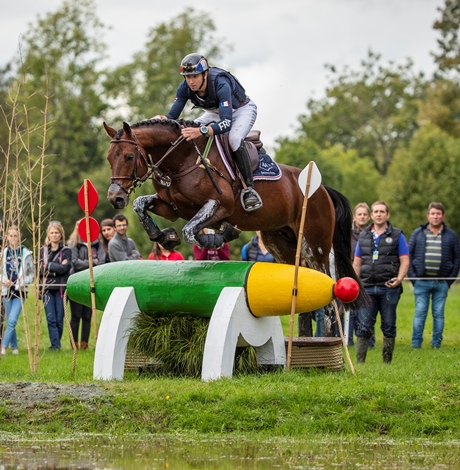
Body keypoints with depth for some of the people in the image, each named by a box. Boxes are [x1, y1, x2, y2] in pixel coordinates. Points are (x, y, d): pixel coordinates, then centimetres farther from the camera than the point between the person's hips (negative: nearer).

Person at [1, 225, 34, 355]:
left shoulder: (25, 253, -1)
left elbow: (31, 274, 3)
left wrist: (22, 283, -12)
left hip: (20, 291, -3)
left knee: (12, 320, -16)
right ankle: (14, 347, 19)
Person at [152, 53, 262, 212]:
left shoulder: (221, 85, -40)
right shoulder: (185, 88, -22)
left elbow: (226, 123, -49)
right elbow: (172, 116, -18)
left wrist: (201, 131, -65)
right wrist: (161, 118, -42)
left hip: (242, 110, -7)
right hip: (216, 112, 7)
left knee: (234, 139, -36)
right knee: (184, 134, -10)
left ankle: (250, 188, -30)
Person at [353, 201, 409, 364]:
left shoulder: (397, 235, 5)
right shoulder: (363, 236, 14)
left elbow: (405, 261, 0)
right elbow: (357, 263, 17)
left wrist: (399, 279, -16)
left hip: (389, 288, -2)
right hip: (367, 288, 2)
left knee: (388, 326, 3)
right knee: (363, 327, -2)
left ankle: (387, 361, 10)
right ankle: (359, 362, -1)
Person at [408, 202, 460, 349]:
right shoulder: (418, 233, 6)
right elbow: (409, 255, 7)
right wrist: (413, 276, -3)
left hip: (442, 283, 0)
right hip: (421, 282, 0)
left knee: (438, 314, 4)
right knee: (420, 313, -1)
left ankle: (436, 344, 9)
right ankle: (416, 344, 2)